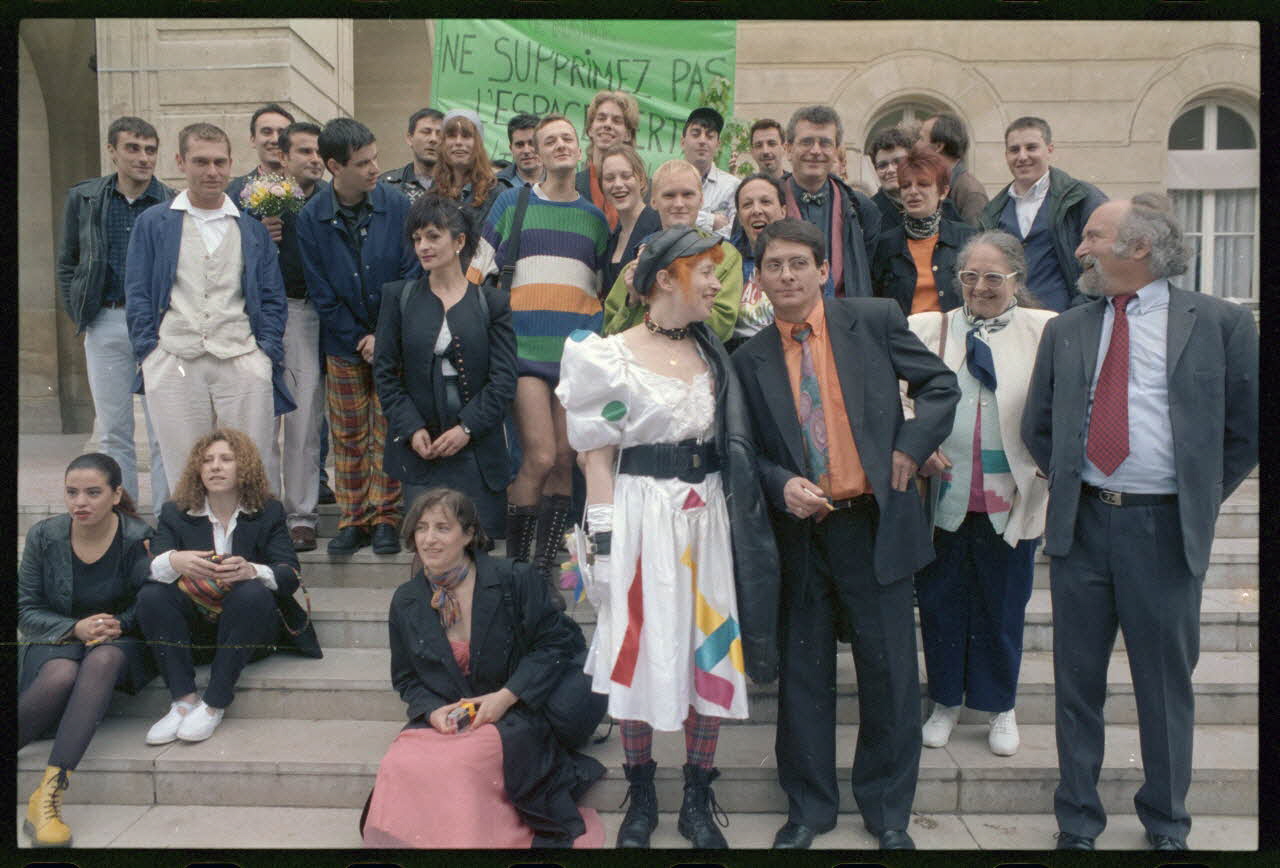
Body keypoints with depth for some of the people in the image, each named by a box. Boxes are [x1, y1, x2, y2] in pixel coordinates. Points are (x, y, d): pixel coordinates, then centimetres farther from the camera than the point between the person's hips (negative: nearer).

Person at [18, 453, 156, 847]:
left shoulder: (139, 538, -9)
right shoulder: (44, 536, -2)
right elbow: (26, 610, 2)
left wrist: (116, 624, -21)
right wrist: (76, 629, -14)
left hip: (120, 641, -1)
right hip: (56, 640, 1)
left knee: (102, 661, -38)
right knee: (62, 676, -35)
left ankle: (48, 793, -44)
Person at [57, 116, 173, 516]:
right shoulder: (83, 199, 7)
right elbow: (66, 263, 15)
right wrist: (79, 315, 6)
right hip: (104, 325, 3)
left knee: (163, 433, 0)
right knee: (113, 431, 9)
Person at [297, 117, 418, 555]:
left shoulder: (396, 205, -5)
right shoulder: (311, 218, -3)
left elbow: (411, 274, -4)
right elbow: (321, 293, -1)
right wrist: (360, 340, -6)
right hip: (344, 346, 1)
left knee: (388, 433, 3)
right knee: (347, 437, 7)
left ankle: (385, 518, 14)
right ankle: (353, 520, 18)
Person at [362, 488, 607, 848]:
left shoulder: (515, 580, -7)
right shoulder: (405, 601, 6)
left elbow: (557, 642, -5)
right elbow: (406, 678, 15)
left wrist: (508, 695, -16)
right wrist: (432, 710, -8)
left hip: (513, 716, -3)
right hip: (443, 720, 4)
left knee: (460, 761, -33)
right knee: (400, 764, -27)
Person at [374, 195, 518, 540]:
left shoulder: (492, 302, 5)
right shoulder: (399, 297, 8)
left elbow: (504, 379, 0)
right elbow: (385, 372, 5)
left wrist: (467, 428, -11)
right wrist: (412, 429, -7)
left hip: (477, 450, 0)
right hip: (418, 448, 1)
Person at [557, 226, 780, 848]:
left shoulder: (711, 353, 10)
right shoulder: (613, 356, -4)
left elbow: (728, 444, 15)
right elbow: (597, 453, -4)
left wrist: (732, 515, 7)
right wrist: (604, 537, -11)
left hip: (709, 513, 5)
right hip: (643, 511, -4)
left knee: (711, 649, 7)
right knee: (642, 648, 4)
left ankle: (698, 801, 24)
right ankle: (641, 797, 24)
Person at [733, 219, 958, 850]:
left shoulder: (875, 320, 0)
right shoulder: (749, 358, 3)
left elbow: (940, 384, 7)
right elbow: (748, 452, 7)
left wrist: (910, 447, -5)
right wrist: (781, 485, -12)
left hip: (874, 523, -1)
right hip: (797, 531, 1)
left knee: (889, 672, 7)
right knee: (803, 673, 10)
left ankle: (887, 811, 28)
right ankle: (809, 807, 29)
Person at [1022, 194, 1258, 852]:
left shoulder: (1220, 323, -1)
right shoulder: (1065, 331, 8)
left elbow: (1248, 429, 3)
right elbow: (1037, 427, 15)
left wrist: (1198, 499, 2)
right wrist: (1069, 488, 7)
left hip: (1166, 531, -2)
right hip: (1080, 522, 3)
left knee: (1165, 686, 11)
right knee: (1077, 683, 11)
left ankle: (1166, 824, 33)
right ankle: (1077, 820, 27)